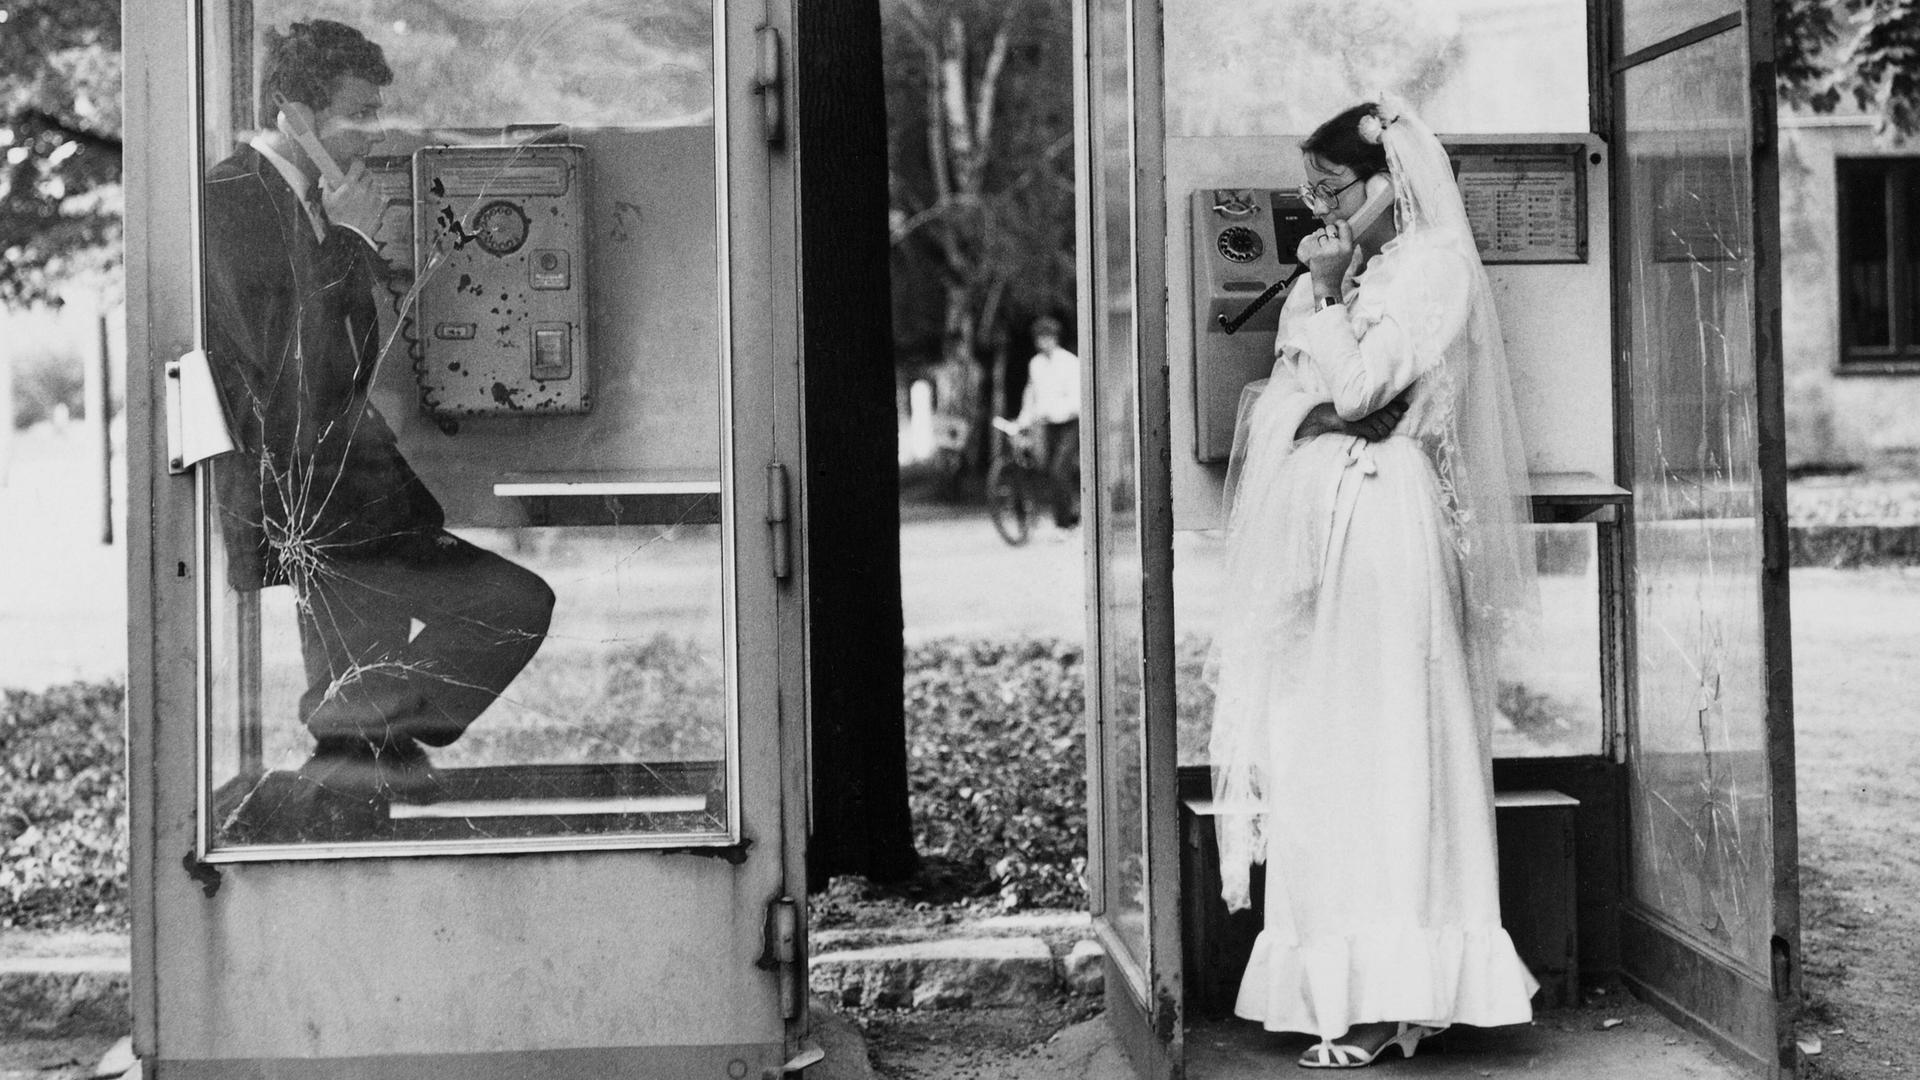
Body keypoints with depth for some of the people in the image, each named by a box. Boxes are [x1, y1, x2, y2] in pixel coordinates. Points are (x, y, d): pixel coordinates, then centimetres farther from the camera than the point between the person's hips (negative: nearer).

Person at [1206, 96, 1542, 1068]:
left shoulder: (1431, 267, -7)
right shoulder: (1347, 268, 17)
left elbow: (1355, 388, -13)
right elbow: (1292, 392, 17)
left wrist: (1323, 294, -5)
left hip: (1379, 515, -8)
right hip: (1317, 516, 8)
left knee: (1373, 742, -7)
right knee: (1318, 745, 6)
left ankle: (1388, 996, -3)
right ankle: (1349, 982, 12)